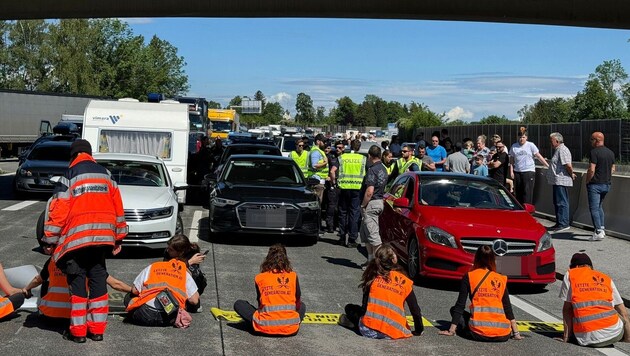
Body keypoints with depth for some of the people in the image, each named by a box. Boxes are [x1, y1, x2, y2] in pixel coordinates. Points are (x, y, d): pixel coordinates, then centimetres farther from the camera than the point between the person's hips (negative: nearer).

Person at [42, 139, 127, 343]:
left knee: (77, 283, 3)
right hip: (102, 237, 4)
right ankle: (97, 329, 13)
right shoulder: (105, 175, 12)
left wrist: (50, 239, 0)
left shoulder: (69, 179, -3)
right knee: (98, 280, 11)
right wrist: (118, 237, 18)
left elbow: (58, 211, -7)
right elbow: (118, 208, 13)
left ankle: (78, 331, 4)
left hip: (76, 239, -4)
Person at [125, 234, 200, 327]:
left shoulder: (152, 267, 12)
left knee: (128, 297, 28)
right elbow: (194, 301, 5)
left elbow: (134, 291, 11)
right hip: (169, 319, 0)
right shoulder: (186, 273, 11)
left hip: (145, 316, 0)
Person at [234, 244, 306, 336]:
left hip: (266, 328, -1)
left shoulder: (259, 278, 5)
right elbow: (298, 302, 12)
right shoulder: (293, 276, 6)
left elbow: (260, 302, 13)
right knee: (302, 306, 35)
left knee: (238, 304, 20)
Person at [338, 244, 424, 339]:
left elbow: (364, 306, 6)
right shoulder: (405, 282, 0)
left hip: (369, 330, -2)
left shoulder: (373, 277, 1)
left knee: (350, 308, 24)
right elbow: (415, 310, 5)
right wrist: (418, 331, 18)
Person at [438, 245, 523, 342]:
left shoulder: (469, 277, 5)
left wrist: (451, 330, 5)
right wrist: (516, 334, 17)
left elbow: (460, 306, 3)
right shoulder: (501, 279, 12)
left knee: (454, 309, 21)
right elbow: (508, 308, 12)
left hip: (479, 333, -4)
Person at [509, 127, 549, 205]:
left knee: (528, 193, -9)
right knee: (518, 193, 6)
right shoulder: (514, 146, 8)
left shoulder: (531, 145, 1)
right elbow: (511, 161, 11)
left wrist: (548, 166, -5)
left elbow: (539, 157, 0)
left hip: (529, 172, -3)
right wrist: (511, 172, 2)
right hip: (517, 172, 3)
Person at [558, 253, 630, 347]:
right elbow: (622, 310, 19)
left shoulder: (570, 275, 12)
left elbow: (567, 308, 8)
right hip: (613, 333, 2)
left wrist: (566, 336, 12)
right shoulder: (607, 278, 20)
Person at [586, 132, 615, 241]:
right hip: (607, 184, 8)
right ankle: (602, 228, 21)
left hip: (595, 184, -8)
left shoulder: (594, 152, -15)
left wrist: (587, 182, -8)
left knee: (594, 208, -5)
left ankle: (598, 232, -10)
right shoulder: (610, 152, 10)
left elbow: (591, 170, -19)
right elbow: (613, 169, 15)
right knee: (599, 206, 22)